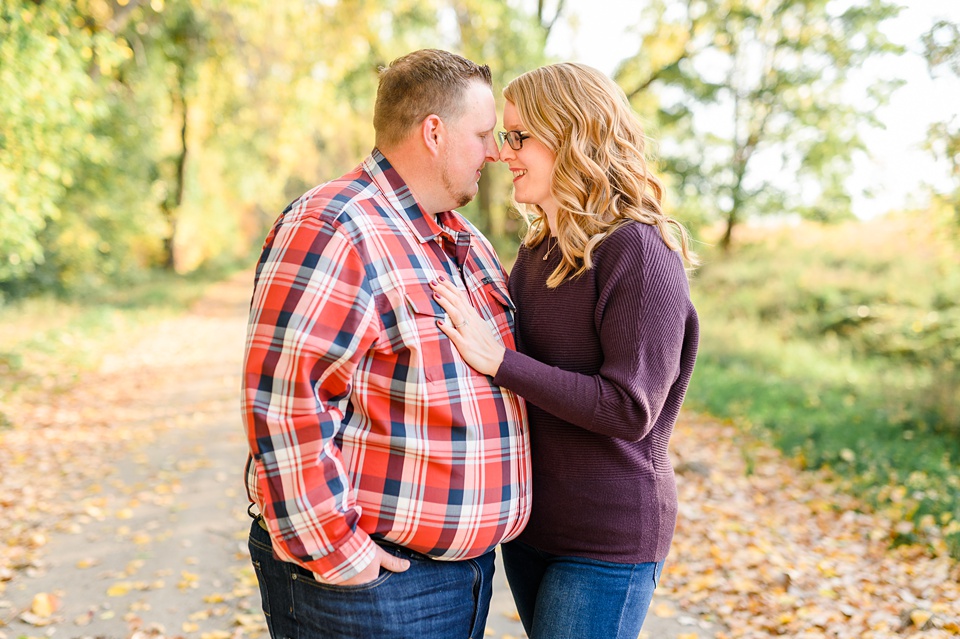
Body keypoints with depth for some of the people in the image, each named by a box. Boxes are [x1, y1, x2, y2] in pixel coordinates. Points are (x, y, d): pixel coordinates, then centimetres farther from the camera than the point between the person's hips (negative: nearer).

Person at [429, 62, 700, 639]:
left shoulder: (638, 251, -18)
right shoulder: (538, 250, 6)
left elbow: (629, 408, -23)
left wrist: (497, 359, -25)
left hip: (606, 542, -8)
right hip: (527, 521, 8)